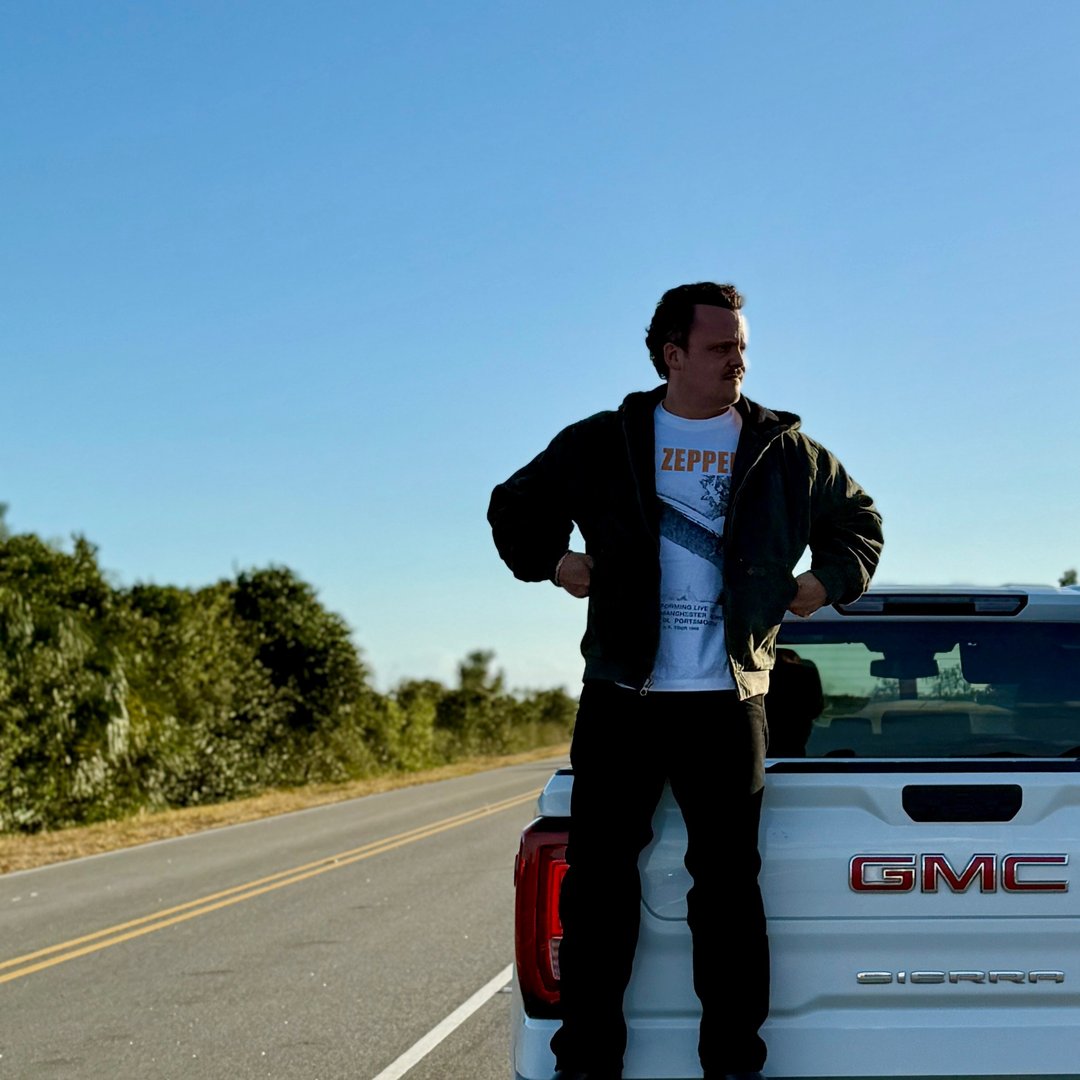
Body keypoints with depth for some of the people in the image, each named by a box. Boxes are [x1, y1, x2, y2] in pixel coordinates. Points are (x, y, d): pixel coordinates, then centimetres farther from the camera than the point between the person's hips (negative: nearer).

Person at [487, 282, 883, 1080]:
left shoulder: (785, 452, 8)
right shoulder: (601, 445, 7)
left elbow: (860, 522, 21)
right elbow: (515, 507, 20)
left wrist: (829, 580, 5)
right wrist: (551, 560, 4)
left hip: (728, 705, 0)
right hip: (621, 700, 1)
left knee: (727, 881, 1)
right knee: (598, 878, 1)